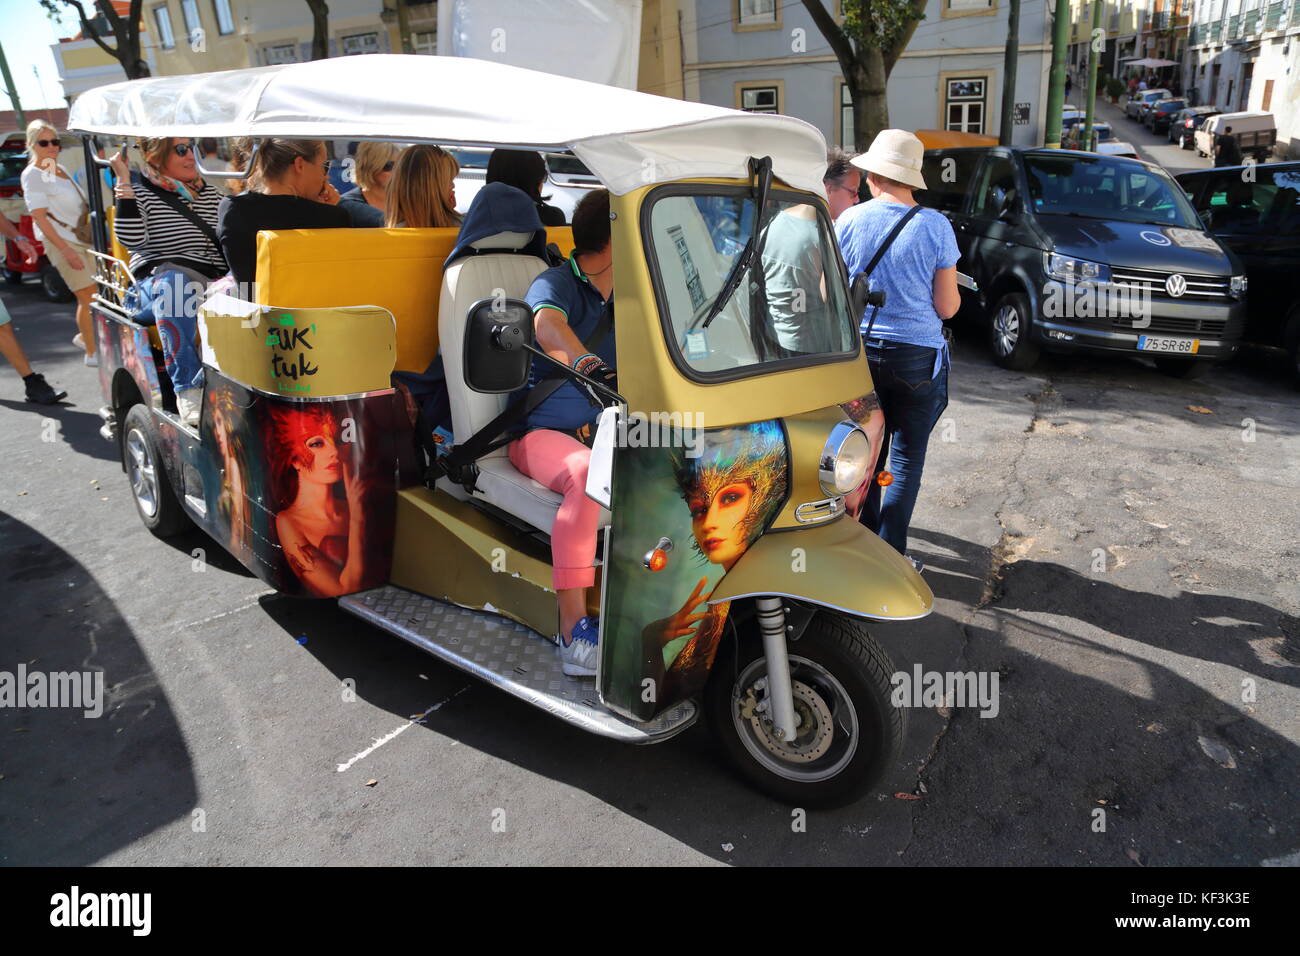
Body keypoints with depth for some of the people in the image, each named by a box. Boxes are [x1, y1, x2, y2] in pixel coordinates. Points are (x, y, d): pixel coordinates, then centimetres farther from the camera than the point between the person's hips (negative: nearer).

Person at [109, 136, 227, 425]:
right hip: (155, 283, -4)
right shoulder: (140, 191, 6)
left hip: (210, 284, 4)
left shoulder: (209, 192, 21)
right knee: (172, 283, -39)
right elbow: (132, 239, -10)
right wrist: (124, 184, -14)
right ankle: (189, 391, -44)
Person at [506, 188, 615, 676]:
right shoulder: (556, 283, -7)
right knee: (587, 474, -39)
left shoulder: (621, 296, 18)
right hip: (543, 430, -6)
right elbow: (548, 325, -31)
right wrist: (596, 369, -50)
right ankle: (574, 632, -36)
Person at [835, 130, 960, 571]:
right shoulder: (935, 226, -7)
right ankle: (890, 553, 9)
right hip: (916, 356, -2)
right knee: (907, 457, 7)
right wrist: (953, 290, 16)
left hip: (861, 349, 2)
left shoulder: (849, 221, -3)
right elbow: (947, 306, -6)